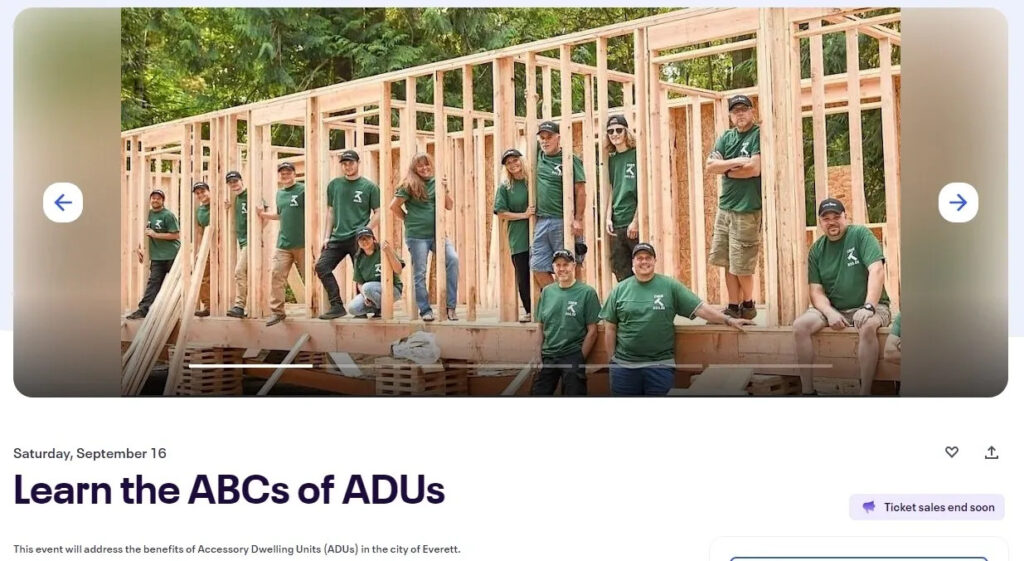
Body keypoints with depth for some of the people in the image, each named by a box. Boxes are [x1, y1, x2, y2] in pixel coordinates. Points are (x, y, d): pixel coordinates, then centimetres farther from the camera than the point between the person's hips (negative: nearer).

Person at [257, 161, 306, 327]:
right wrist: (264, 214, 14)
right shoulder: (279, 193, 15)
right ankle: (277, 311, 2)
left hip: (302, 243, -5)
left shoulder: (303, 190, -4)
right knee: (276, 276, -3)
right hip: (283, 244, 5)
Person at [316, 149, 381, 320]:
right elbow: (330, 212, 16)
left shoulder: (369, 186, 1)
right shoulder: (334, 184, 11)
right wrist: (327, 236, 8)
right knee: (322, 266, -8)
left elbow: (378, 213, 1)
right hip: (337, 237, 4)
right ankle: (337, 306, -5)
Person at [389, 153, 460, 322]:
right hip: (417, 236, -2)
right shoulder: (409, 186, -1)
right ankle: (425, 310, 14)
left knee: (453, 259, -19)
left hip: (436, 233, 3)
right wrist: (407, 219, 3)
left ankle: (450, 306, -14)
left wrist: (444, 190, -6)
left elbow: (450, 206, 8)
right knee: (420, 273, 1)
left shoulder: (436, 182, 9)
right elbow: (394, 206, -1)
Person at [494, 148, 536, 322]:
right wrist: (524, 215, -9)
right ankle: (529, 311, 16)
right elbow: (501, 213, 0)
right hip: (518, 240, 0)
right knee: (523, 277, 2)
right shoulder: (505, 187, 3)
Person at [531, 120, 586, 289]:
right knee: (539, 268, 4)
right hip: (541, 221, 6)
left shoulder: (570, 160, -3)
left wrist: (578, 220, -14)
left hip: (563, 221, -6)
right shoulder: (539, 156, 11)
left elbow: (580, 191, -7)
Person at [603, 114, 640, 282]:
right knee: (622, 276, 6)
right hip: (616, 226, 6)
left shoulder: (637, 155, -4)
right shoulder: (612, 159, 14)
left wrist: (636, 221, -12)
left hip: (636, 224, -6)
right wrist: (608, 217, 4)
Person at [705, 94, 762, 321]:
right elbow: (710, 166, 3)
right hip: (725, 206, 7)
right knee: (728, 262, 7)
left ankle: (748, 304, 15)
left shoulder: (759, 135, -5)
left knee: (741, 265, -3)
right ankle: (733, 307, 14)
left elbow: (754, 169, -17)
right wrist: (735, 162, -12)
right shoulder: (726, 137, 14)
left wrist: (727, 170, -3)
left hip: (748, 209, -6)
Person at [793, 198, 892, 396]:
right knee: (800, 325, -21)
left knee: (868, 326, -37)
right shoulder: (816, 250, 7)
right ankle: (808, 391, -17)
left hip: (867, 306, -4)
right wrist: (830, 313, -18)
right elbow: (816, 291, 2)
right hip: (833, 308, 4)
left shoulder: (860, 234, -6)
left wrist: (868, 307, -29)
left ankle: (865, 392, -29)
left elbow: (877, 270, -18)